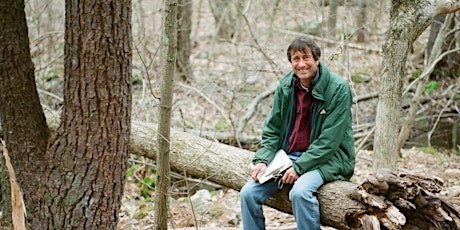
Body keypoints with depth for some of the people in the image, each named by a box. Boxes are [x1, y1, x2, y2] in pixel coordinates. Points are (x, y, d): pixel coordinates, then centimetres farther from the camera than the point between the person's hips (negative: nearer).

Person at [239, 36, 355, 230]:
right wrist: (262, 160, -8)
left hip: (326, 159, -5)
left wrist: (299, 167, -20)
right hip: (287, 156, 6)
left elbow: (329, 140, -16)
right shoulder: (285, 87, 5)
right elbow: (272, 130, 9)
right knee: (248, 193, -11)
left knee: (300, 192, -34)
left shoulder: (338, 89, -12)